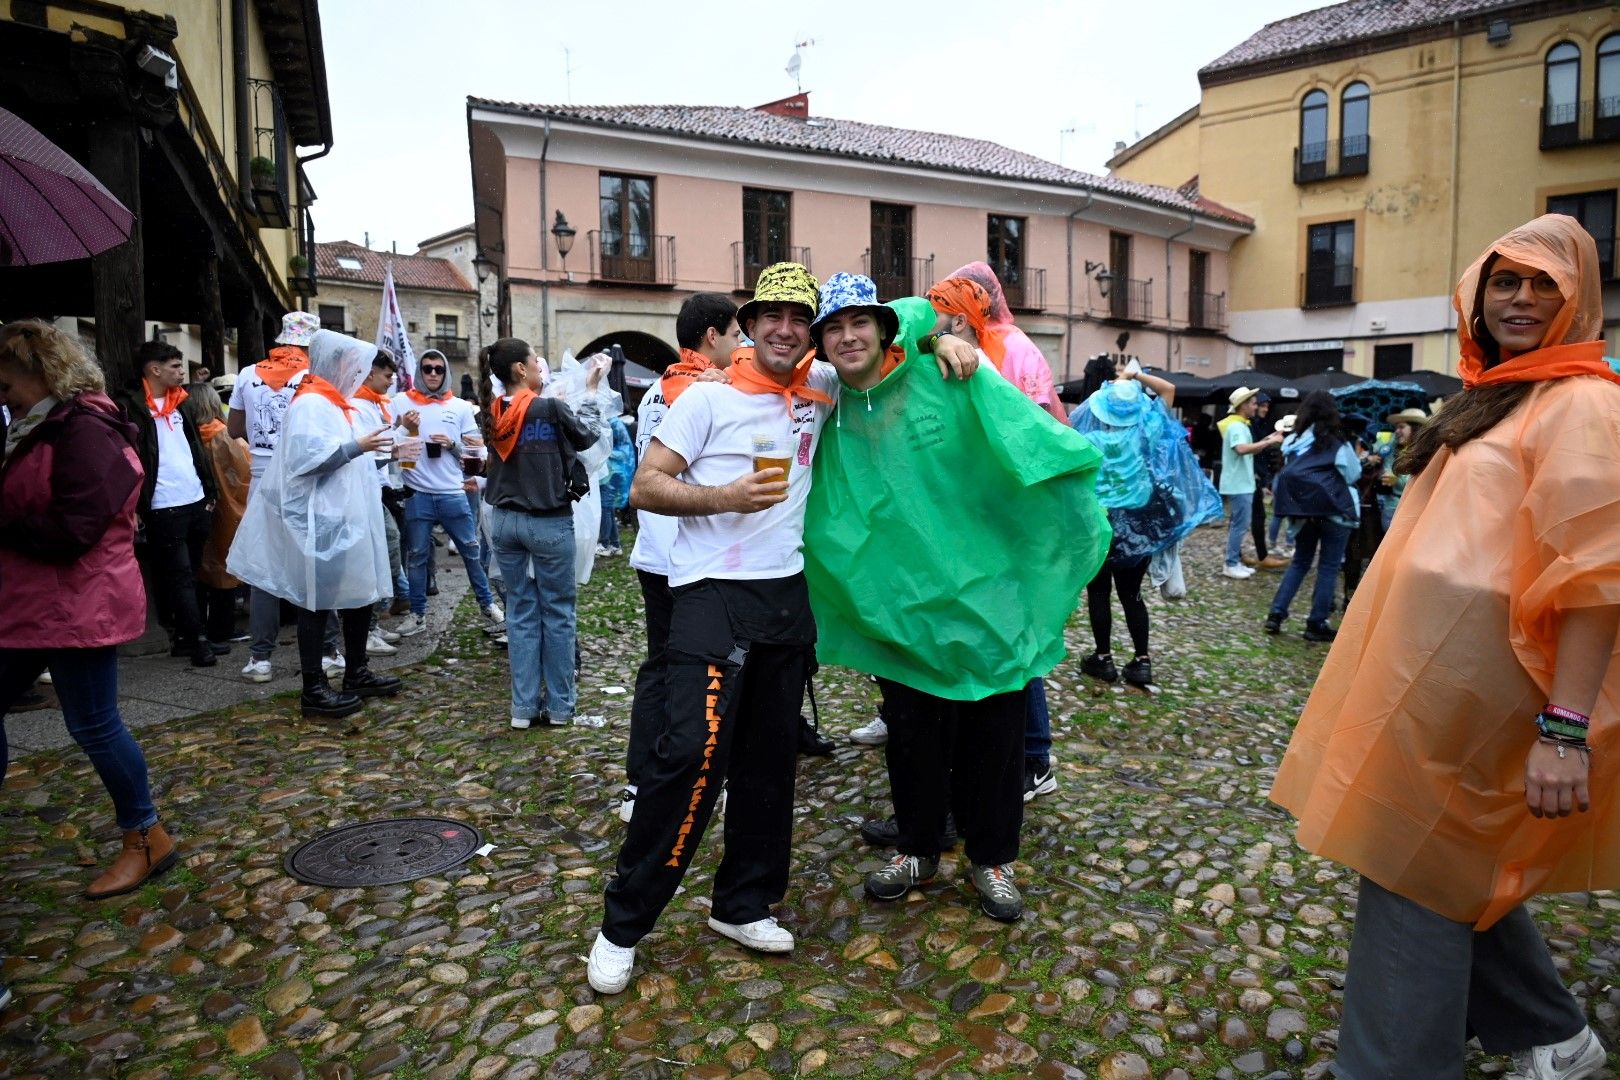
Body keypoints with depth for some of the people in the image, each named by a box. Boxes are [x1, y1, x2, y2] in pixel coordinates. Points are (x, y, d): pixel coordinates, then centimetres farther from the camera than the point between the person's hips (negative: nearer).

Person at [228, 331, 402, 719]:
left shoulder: (334, 403, 18)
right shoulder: (310, 404, -13)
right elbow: (306, 457, -24)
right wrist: (356, 447, -20)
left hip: (347, 518, 10)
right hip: (321, 521, -10)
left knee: (361, 593, 13)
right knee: (318, 602, -2)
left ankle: (356, 672, 25)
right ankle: (313, 689, 6)